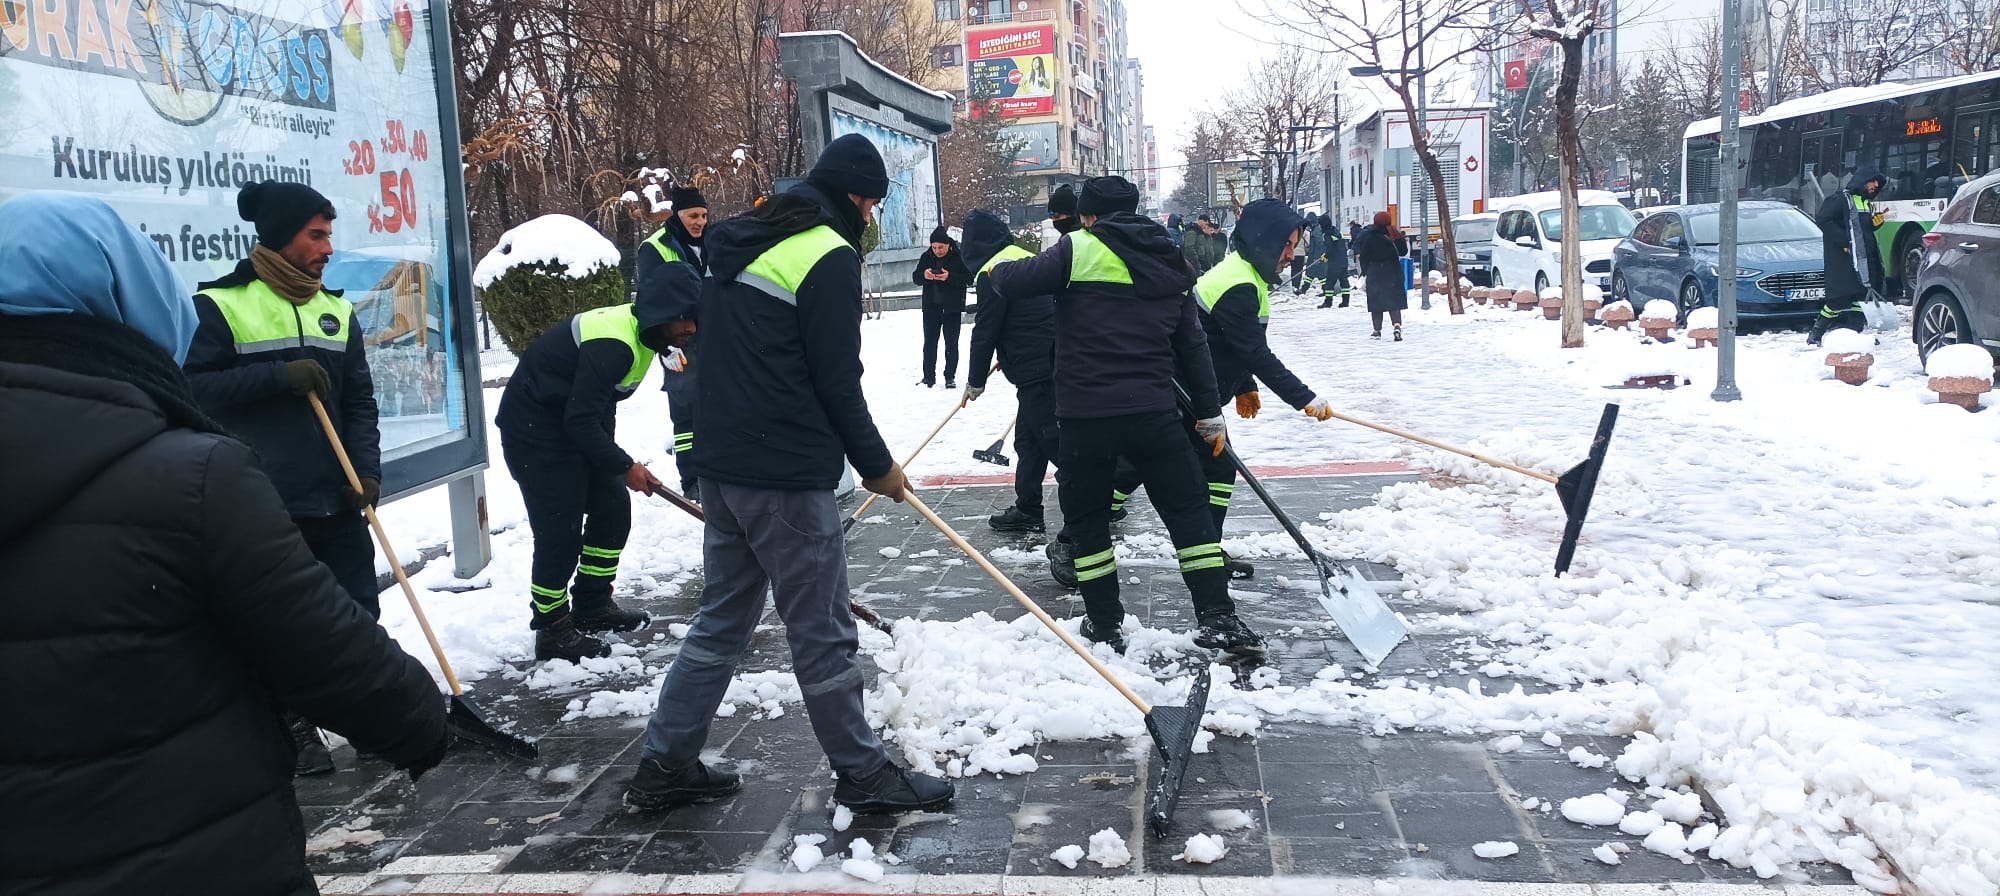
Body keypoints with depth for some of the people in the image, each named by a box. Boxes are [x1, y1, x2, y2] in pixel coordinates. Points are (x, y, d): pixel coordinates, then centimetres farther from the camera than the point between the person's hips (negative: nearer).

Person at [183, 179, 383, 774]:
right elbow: (192, 387, -14)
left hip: (337, 501, 5)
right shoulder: (219, 305, -6)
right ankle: (295, 726, 21)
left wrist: (368, 470, -5)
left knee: (360, 614, 9)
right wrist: (279, 376, -21)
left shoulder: (336, 311, 9)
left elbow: (359, 401, 8)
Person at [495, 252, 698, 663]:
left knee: (612, 508, 9)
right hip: (535, 426, -10)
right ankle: (552, 630, 2)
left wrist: (609, 457, 13)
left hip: (575, 418, 10)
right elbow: (581, 420, -28)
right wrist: (624, 467, -20)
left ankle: (593, 606, 22)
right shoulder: (612, 343, -30)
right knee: (560, 528, -9)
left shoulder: (642, 331, 0)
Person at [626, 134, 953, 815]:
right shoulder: (828, 255, -13)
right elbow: (838, 382, -14)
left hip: (723, 464, 9)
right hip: (788, 477, -9)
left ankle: (665, 764, 22)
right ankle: (863, 774, 15)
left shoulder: (739, 244, 15)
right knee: (822, 632, 2)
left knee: (722, 618, 17)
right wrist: (876, 465, -1)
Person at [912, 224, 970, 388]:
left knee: (951, 343, 3)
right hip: (931, 306, 4)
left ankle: (950, 377, 11)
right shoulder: (926, 257, 3)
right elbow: (915, 278, 5)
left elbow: (969, 278, -13)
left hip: (952, 307, -4)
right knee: (929, 342, 7)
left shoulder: (959, 257, -9)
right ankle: (928, 377, 14)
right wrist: (923, 275, -18)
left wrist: (950, 276, -27)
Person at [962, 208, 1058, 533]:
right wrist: (1007, 357, 30)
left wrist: (976, 381, 0)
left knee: (1052, 439, -7)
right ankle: (1027, 510, 24)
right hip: (1051, 363, 10)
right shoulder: (1027, 259, 16)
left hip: (1036, 372, -10)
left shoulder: (992, 272, -12)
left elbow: (986, 330, -10)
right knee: (1028, 439, 16)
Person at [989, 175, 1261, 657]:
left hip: (1084, 414, -3)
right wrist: (1209, 413, 21)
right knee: (1188, 508, 11)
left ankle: (1104, 623, 17)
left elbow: (1012, 281, -6)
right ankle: (1219, 619, 7)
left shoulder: (1078, 250, -4)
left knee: (1086, 515, 12)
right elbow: (1193, 346, 16)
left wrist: (994, 268, 18)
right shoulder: (1170, 266, 13)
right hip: (1154, 412, 4)